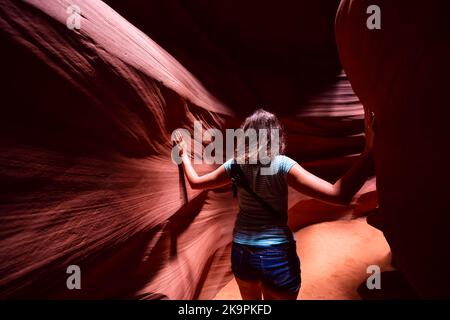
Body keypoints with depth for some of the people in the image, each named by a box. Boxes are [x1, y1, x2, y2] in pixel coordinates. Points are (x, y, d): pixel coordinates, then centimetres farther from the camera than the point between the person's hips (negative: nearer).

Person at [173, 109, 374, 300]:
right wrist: (369, 153, -18)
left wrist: (184, 154, 23)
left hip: (241, 252, 4)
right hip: (277, 254, -3)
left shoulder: (235, 164, -5)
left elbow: (195, 182, 9)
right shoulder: (281, 164, -16)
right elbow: (340, 195, -23)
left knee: (250, 299, 30)